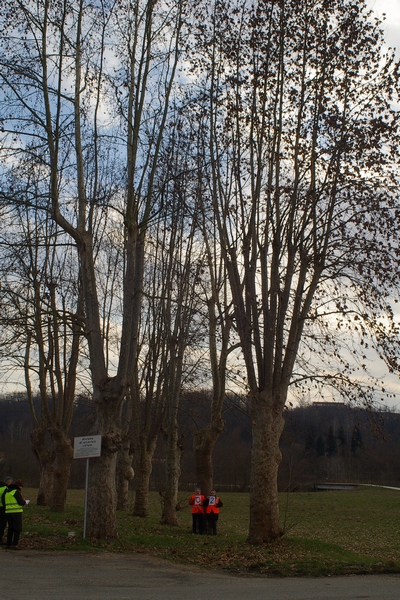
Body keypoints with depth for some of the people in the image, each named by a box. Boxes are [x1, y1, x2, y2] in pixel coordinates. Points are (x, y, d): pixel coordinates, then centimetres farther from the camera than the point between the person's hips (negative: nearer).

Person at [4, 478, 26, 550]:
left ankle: (8, 544, 10)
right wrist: (24, 501, 9)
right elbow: (21, 502, -14)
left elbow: (5, 502, 19)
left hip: (8, 512, 7)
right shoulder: (16, 491, -9)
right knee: (18, 529, -3)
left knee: (10, 528, 12)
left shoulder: (7, 492, 16)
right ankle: (14, 544, -10)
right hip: (16, 512, -7)